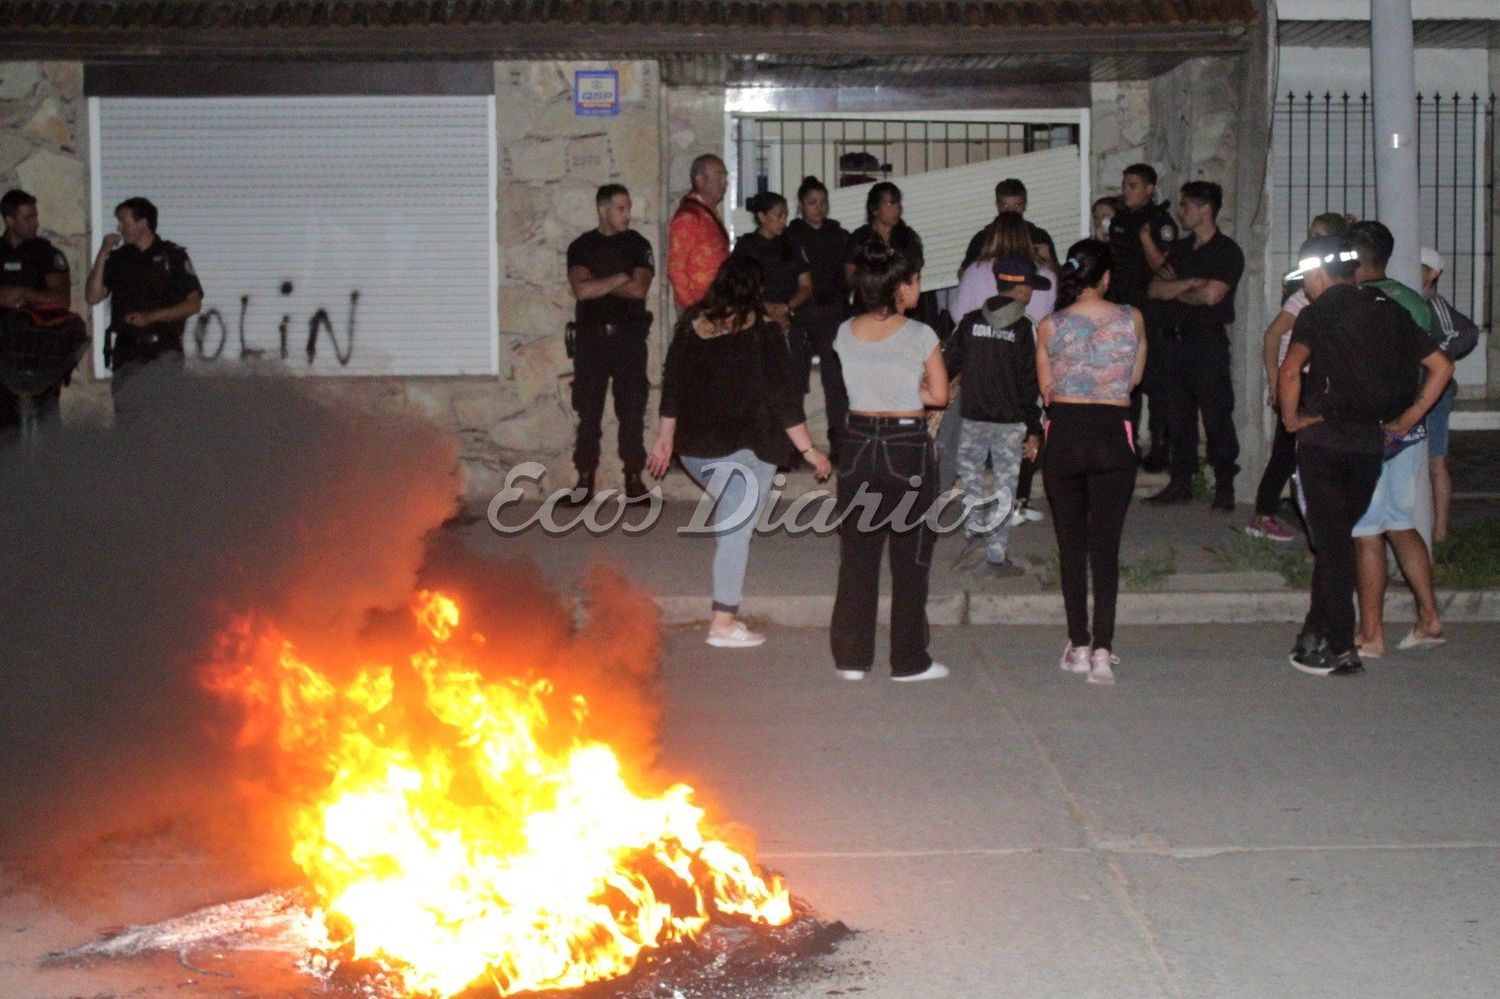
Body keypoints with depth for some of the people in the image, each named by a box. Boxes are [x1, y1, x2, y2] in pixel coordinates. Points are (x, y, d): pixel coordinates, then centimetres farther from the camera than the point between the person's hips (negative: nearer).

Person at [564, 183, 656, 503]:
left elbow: (640, 289, -9)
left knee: (632, 410, -1)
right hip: (591, 336, 0)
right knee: (589, 410, 1)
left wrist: (598, 284, -5)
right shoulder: (581, 246, 7)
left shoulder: (637, 245, 6)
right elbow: (581, 289, -10)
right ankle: (585, 479, 5)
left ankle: (633, 477, 4)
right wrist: (620, 278, -7)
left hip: (629, 336, 0)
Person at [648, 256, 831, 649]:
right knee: (737, 531, -1)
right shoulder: (761, 332, -9)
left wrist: (665, 438, 22)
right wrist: (808, 448, -4)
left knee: (729, 523, 22)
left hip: (693, 446, 5)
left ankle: (727, 610, 18)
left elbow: (672, 384, 12)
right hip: (744, 447, -5)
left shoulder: (691, 325, 5)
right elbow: (782, 394, -10)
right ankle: (724, 623, 0)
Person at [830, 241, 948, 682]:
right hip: (908, 448, -4)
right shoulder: (919, 335, -11)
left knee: (857, 554, 10)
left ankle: (851, 657, 13)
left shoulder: (846, 333, 2)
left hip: (858, 444, 4)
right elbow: (940, 394, -5)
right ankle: (909, 660, 11)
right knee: (909, 558, 6)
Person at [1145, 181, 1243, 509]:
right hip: (1175, 341, 6)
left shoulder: (1228, 251, -3)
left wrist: (1174, 291, 1)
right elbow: (1153, 289, 6)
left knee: (1216, 416, -5)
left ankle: (1225, 487, 1)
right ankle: (1181, 483, 14)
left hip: (1208, 342, -6)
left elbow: (1211, 294, -16)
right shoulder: (1179, 249, 17)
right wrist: (1190, 283, -9)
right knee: (1178, 416, 8)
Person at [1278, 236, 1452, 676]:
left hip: (1325, 438, -5)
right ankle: (1317, 633, 21)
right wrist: (1408, 418, 12)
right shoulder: (1390, 310, 10)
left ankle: (1341, 649, 2)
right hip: (1371, 439, 5)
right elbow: (1441, 366, 10)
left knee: (1331, 541, 1)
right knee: (1338, 537, 16)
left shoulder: (1318, 313, -6)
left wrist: (1291, 418, -9)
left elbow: (1290, 369, -23)